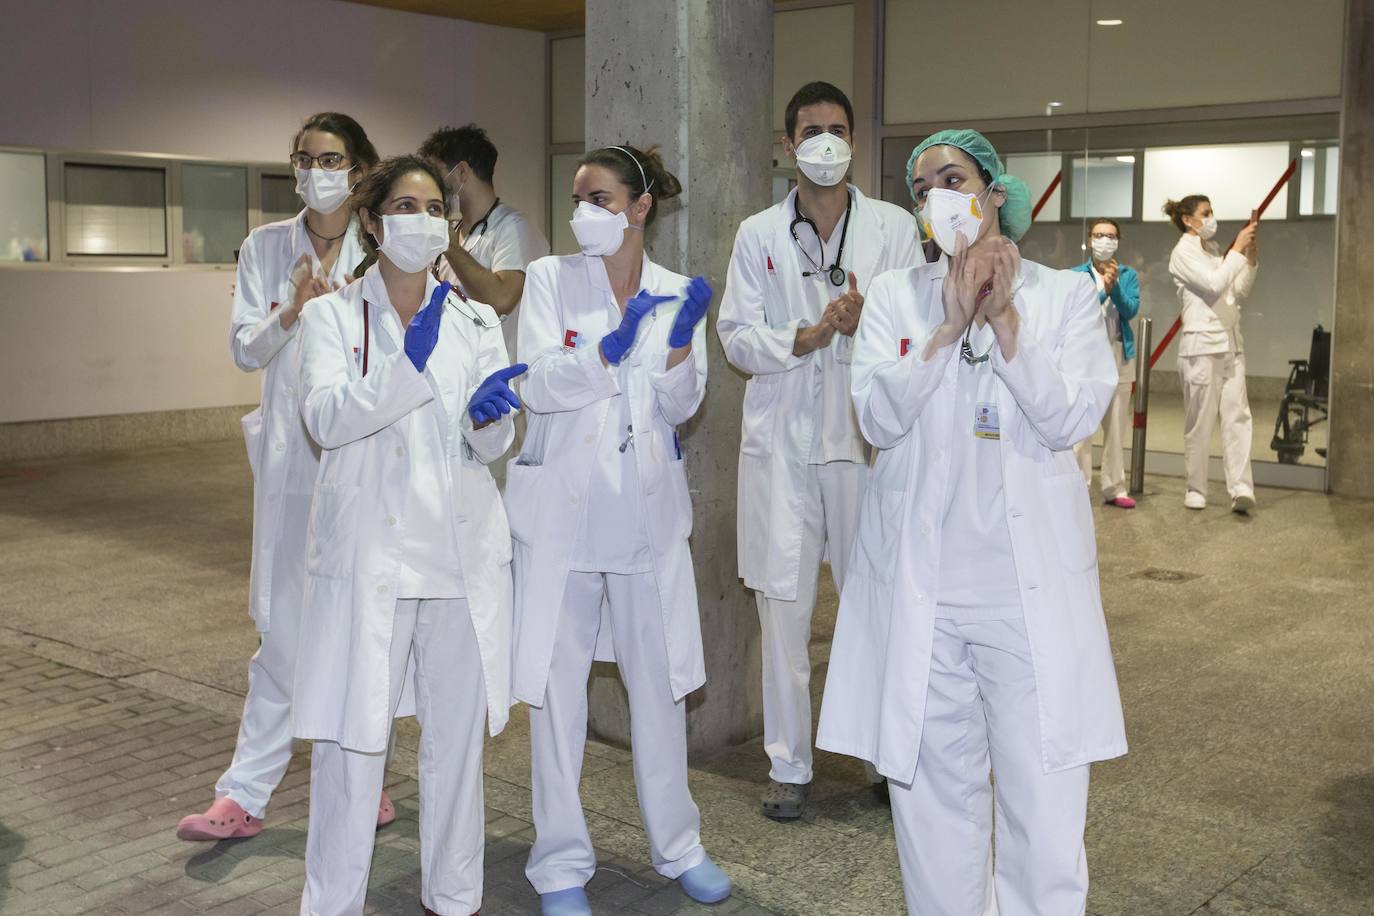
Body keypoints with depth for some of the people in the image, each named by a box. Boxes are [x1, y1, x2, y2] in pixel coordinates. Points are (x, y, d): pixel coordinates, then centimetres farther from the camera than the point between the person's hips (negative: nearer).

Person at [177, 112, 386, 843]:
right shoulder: (265, 248, 7)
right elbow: (243, 350, 2)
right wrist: (292, 311, -16)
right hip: (292, 460, 1)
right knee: (283, 631, 3)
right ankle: (243, 796, 12)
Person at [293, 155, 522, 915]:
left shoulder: (474, 320, 11)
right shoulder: (333, 314, 3)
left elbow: (494, 444, 5)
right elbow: (325, 418, -13)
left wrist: (488, 417, -18)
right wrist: (409, 363, -25)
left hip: (462, 548, 3)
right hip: (369, 550, -3)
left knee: (457, 730, 10)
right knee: (352, 735, -1)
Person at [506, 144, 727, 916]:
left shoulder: (676, 292, 5)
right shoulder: (550, 279, 0)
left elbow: (681, 405, -2)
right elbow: (539, 384, -12)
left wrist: (681, 340, -20)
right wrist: (612, 348, -27)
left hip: (646, 508, 2)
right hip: (563, 504, -2)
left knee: (660, 678, 9)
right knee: (558, 684, 3)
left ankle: (678, 844, 27)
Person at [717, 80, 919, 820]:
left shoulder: (893, 227, 7)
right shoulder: (758, 234, 10)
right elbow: (736, 336, 4)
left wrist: (868, 322, -20)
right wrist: (802, 339, -13)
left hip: (865, 434, 0)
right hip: (781, 438, 1)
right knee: (783, 603, 2)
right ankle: (788, 765, 14)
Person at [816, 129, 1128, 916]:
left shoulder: (1067, 295, 4)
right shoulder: (896, 295, 7)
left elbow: (1073, 420, -9)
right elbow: (878, 418, -6)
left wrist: (1004, 317, -15)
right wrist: (952, 324, -15)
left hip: (1030, 580, -1)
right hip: (920, 583, 1)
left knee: (1045, 797, 1)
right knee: (933, 787, 10)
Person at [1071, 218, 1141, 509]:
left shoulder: (1128, 275, 8)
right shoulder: (1077, 275, 1)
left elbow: (1131, 310, -5)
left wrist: (1114, 286, -19)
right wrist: (1102, 291, -23)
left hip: (1120, 356, 3)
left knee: (1116, 427, 8)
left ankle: (1114, 489, 15)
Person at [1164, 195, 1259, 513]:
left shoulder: (1214, 249, 16)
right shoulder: (1183, 253, -5)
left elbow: (1239, 292, 17)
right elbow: (1214, 284, -18)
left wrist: (1251, 256, 7)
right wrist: (1238, 247, -13)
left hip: (1231, 344, 7)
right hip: (1201, 345, -7)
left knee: (1238, 416, -5)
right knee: (1200, 421, 0)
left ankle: (1241, 488, -12)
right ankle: (1196, 490, 10)